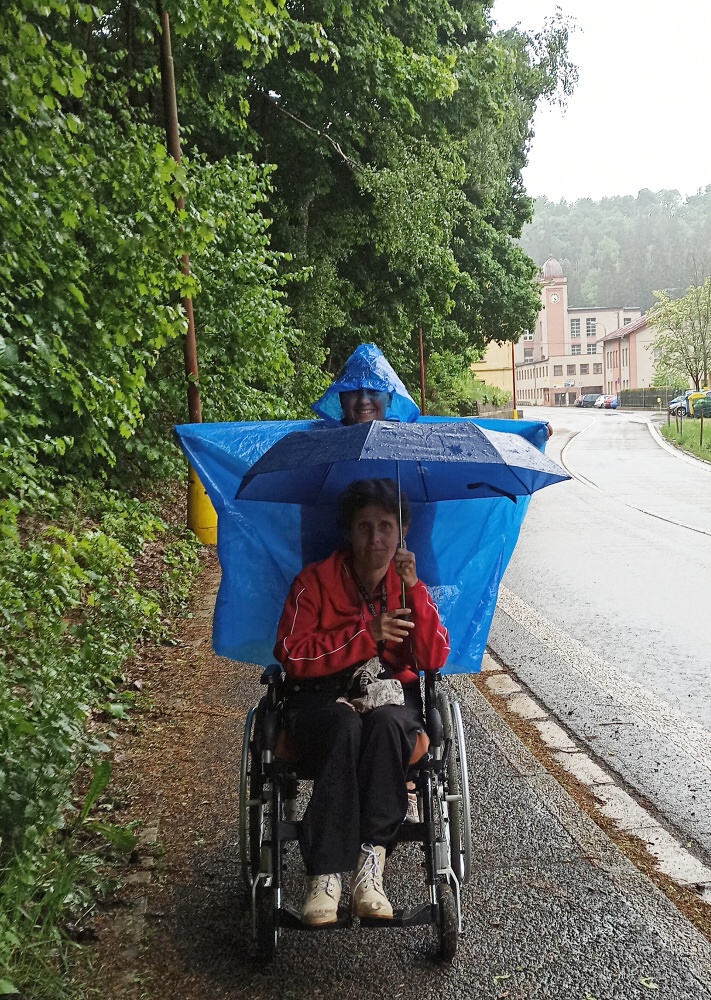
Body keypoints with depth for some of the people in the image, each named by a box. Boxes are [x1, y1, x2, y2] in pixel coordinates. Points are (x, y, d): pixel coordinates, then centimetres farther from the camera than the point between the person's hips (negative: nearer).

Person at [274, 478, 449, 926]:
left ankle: (371, 855, -30)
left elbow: (434, 659, -7)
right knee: (344, 725, -36)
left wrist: (414, 590, -18)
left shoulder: (411, 586, 3)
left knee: (386, 723, -35)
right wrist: (367, 634, -18)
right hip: (322, 696, -1)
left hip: (392, 693, 2)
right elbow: (292, 656, -12)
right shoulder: (315, 580, -4)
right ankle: (326, 873, -34)